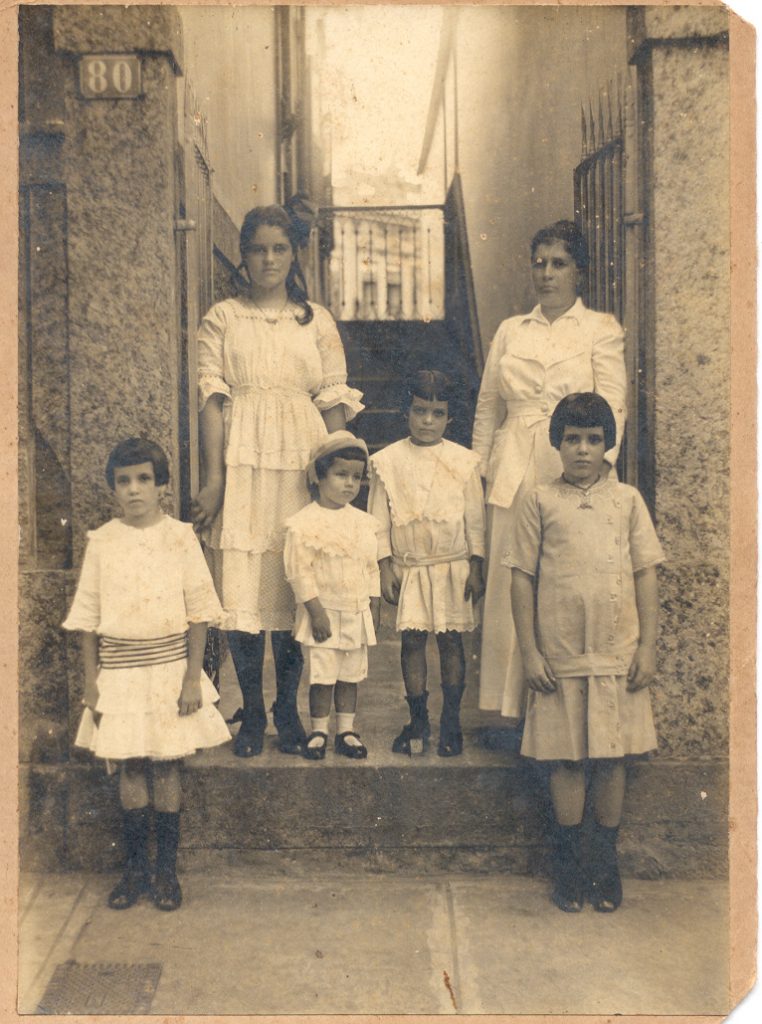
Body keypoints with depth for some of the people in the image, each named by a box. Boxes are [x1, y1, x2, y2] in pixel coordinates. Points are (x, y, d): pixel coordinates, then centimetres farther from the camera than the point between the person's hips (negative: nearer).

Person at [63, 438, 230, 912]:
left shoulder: (180, 537, -4)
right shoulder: (101, 541, 1)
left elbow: (198, 612, -3)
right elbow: (88, 618, 4)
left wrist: (193, 677, -7)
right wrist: (91, 681, 0)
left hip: (170, 665, -1)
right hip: (119, 670, 2)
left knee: (166, 766, 5)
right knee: (130, 767, 8)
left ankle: (167, 869, 19)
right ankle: (135, 867, 23)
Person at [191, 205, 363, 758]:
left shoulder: (317, 320, 12)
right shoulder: (222, 319, 8)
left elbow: (335, 399, 8)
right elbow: (212, 399, 1)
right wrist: (213, 477, -8)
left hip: (302, 460, 1)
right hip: (242, 459, -1)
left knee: (298, 584, 1)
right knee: (241, 584, -4)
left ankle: (288, 710, 14)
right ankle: (252, 713, 10)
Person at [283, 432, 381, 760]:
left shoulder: (364, 522, 7)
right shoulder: (305, 523, -12)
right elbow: (299, 570, -14)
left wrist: (374, 608, 10)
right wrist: (316, 610, -16)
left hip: (357, 613, 5)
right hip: (323, 613, -5)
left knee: (350, 675, 12)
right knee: (322, 676, 2)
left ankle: (346, 730, 23)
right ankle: (318, 731, 17)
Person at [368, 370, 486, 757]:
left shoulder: (464, 461, 1)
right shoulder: (388, 461, 1)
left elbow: (475, 519, 4)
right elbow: (379, 519, 3)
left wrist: (476, 568, 1)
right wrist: (385, 567, -2)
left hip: (453, 567, 0)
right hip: (408, 567, 0)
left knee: (450, 639, 4)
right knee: (412, 639, 3)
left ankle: (451, 721, 15)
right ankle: (418, 719, 16)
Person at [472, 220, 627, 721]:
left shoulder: (602, 329, 6)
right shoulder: (510, 330, 17)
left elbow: (612, 407, -3)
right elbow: (488, 406, 18)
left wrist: (597, 466, -16)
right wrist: (478, 467, 13)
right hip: (513, 472, 3)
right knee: (509, 582, 1)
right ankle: (513, 708, 10)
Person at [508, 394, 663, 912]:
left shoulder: (627, 500, 6)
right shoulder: (540, 501, 2)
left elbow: (646, 575, 6)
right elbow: (522, 577, 1)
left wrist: (648, 646, 0)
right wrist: (529, 650, -4)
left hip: (619, 655, 1)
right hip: (559, 655, -1)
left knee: (613, 757, 8)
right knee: (566, 758, 7)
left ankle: (607, 861, 24)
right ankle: (569, 863, 21)